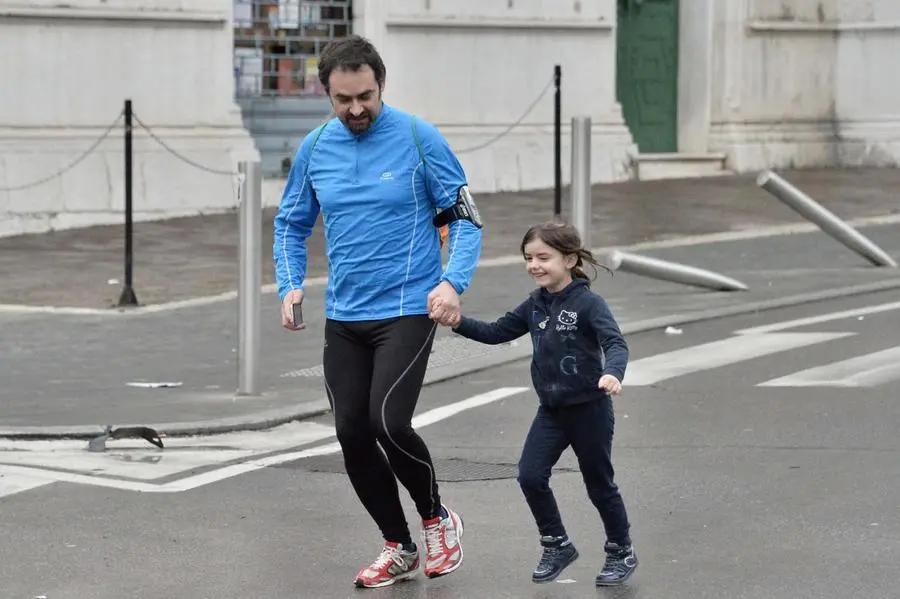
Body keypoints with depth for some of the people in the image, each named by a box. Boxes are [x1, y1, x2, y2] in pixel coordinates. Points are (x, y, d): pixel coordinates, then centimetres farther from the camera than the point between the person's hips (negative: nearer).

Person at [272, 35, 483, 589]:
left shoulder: (418, 138, -8)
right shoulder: (315, 148, 4)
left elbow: (465, 218, -4)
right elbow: (291, 224, 17)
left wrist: (452, 281, -20)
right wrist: (291, 284, 0)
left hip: (408, 311, -5)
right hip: (344, 317, 5)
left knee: (389, 423, -18)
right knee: (352, 434, 4)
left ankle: (437, 518, 10)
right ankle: (400, 549, 21)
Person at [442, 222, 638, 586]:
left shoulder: (588, 303, -16)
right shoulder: (536, 305, 4)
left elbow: (616, 343, -27)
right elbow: (497, 333, 11)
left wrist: (612, 372, -48)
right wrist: (460, 324, -5)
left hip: (589, 409, -6)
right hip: (551, 409, 6)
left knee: (599, 484, 7)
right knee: (530, 476, -6)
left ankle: (621, 552, 26)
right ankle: (557, 546, 12)